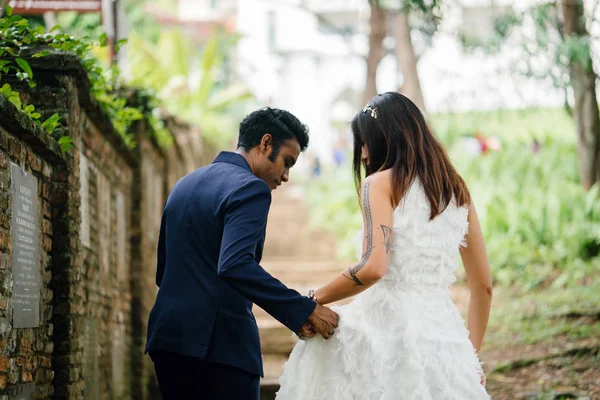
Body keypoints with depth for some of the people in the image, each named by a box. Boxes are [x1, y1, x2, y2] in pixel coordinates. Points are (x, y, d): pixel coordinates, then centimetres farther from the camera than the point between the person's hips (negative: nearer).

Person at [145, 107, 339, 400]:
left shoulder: (184, 185, 17)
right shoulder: (249, 188, -10)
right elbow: (235, 266, -25)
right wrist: (304, 311, -23)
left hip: (169, 336, 8)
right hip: (220, 343, -8)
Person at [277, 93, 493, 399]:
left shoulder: (381, 184, -1)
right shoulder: (458, 191, 16)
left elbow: (372, 268, -17)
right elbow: (483, 286, 18)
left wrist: (314, 299, -3)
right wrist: (472, 354, 26)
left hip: (388, 323, -6)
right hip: (445, 332, 6)